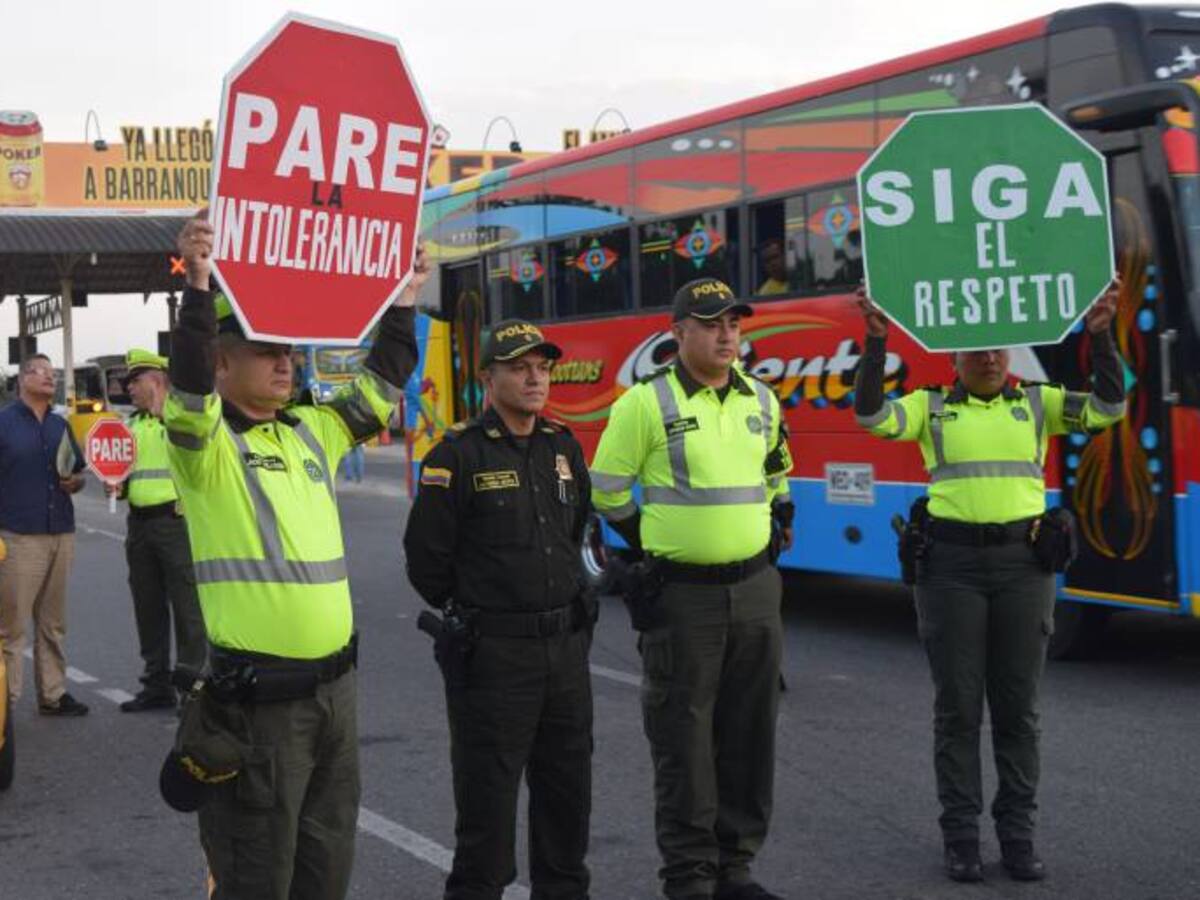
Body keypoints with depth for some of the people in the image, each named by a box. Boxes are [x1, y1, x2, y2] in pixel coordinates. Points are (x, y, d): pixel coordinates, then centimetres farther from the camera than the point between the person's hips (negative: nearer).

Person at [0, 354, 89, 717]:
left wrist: (75, 481, 1)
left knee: (53, 623, 10)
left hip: (60, 535, 6)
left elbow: (79, 473, 25)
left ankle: (53, 694, 17)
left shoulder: (60, 425, 16)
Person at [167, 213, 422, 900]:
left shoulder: (311, 432, 13)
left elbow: (380, 387, 20)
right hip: (258, 698, -7)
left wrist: (405, 301, 13)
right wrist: (199, 285, -37)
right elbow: (189, 385, -27)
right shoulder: (205, 443, -8)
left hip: (336, 682, 7)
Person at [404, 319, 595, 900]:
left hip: (566, 645, 6)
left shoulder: (564, 448, 9)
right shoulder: (459, 454, -11)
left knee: (567, 786, 15)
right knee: (488, 792, 2)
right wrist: (468, 619, 2)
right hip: (492, 652, -6)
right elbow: (427, 558, -8)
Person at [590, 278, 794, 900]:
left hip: (755, 588, 5)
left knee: (748, 735, 11)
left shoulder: (762, 401, 8)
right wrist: (653, 544, 4)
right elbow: (607, 489, -1)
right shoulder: (647, 402, -9)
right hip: (682, 593, -5)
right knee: (684, 739, 1)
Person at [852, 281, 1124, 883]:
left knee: (1017, 705, 6)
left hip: (1024, 563, 1)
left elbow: (1108, 407, -4)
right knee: (957, 705, 3)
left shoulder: (1037, 404, 8)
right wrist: (875, 342, -22)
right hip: (952, 563, -1)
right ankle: (960, 835, 11)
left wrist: (1099, 335, -16)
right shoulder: (931, 408, 5)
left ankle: (1017, 835, 15)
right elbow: (871, 414, -11)